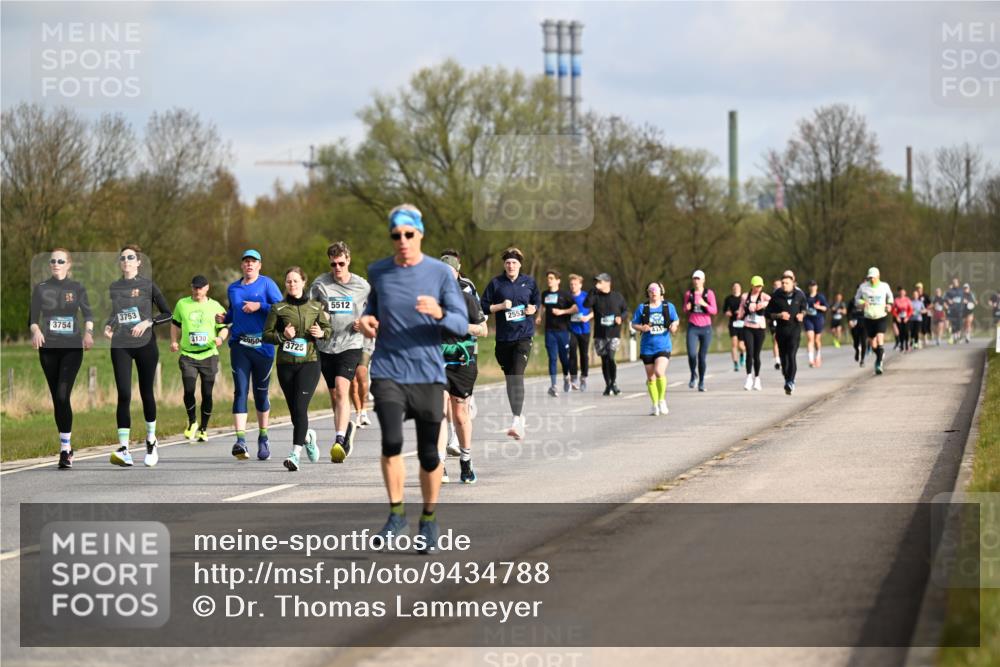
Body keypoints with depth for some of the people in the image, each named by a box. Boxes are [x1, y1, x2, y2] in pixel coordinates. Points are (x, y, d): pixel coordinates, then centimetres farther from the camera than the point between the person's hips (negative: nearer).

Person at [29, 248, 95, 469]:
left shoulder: (77, 289, 5)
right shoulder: (40, 289, 7)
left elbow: (88, 313, -5)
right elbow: (33, 318, 1)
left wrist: (88, 331, -26)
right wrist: (36, 330, -21)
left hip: (72, 348, -2)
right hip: (48, 349, 2)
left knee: (63, 396, -16)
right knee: (56, 399, 7)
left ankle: (65, 448, -14)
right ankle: (66, 448, 19)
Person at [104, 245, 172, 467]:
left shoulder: (148, 285, 1)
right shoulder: (113, 288, 10)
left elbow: (167, 314, 1)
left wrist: (148, 322, -14)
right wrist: (108, 327, 3)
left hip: (145, 345, -2)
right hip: (120, 347, 2)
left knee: (146, 393, 6)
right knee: (123, 395, -10)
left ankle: (151, 440, 27)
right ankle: (123, 449, -14)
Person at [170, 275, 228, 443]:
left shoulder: (215, 307, 3)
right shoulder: (182, 304, 7)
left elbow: (224, 328, 5)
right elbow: (175, 324, 19)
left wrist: (220, 338, -16)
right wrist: (174, 341, 5)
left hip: (209, 355, 0)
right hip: (187, 355, 0)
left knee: (207, 394, 2)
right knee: (189, 390, -13)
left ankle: (203, 429, 18)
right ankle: (192, 422, 10)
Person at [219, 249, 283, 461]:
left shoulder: (267, 284, 1)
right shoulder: (233, 288, 14)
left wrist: (259, 306, -16)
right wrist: (224, 319, 7)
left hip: (262, 346, -2)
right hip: (239, 346, 2)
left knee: (261, 392, 9)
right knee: (240, 391, -10)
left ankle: (263, 438, 26)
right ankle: (240, 441, -18)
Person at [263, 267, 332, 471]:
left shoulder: (315, 307, 7)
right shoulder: (278, 308, 6)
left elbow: (329, 329, 15)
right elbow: (266, 334, 5)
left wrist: (322, 333, -7)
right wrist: (282, 336, -13)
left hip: (309, 363, -2)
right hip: (285, 364, 2)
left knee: (300, 408, -16)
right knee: (294, 411, 8)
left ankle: (295, 454, -22)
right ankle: (308, 436, 40)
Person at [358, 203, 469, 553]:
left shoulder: (440, 273, -2)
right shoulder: (378, 272, 4)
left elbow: (461, 325, -4)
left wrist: (439, 313, -25)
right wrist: (366, 319, 0)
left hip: (428, 374, 0)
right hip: (388, 372, 1)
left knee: (429, 454, 4)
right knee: (391, 441, -19)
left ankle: (429, 518, 24)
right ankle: (396, 513, -2)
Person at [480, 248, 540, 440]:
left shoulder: (529, 282, 6)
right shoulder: (496, 283, 3)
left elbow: (537, 302, 19)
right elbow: (483, 307, 4)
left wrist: (533, 309, -2)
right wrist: (500, 306, -11)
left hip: (524, 335, -2)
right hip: (503, 337, 2)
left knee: (517, 376, -16)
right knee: (509, 378, 11)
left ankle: (516, 421, -23)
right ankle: (519, 416, 27)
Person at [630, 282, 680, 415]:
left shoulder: (668, 306, 4)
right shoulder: (642, 308, 2)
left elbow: (676, 320, 16)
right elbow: (634, 324, 6)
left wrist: (674, 325, -7)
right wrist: (641, 328, -15)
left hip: (663, 346, -2)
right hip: (647, 347, 2)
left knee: (659, 372, -21)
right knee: (650, 377, 7)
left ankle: (662, 400, -2)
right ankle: (655, 404, 22)